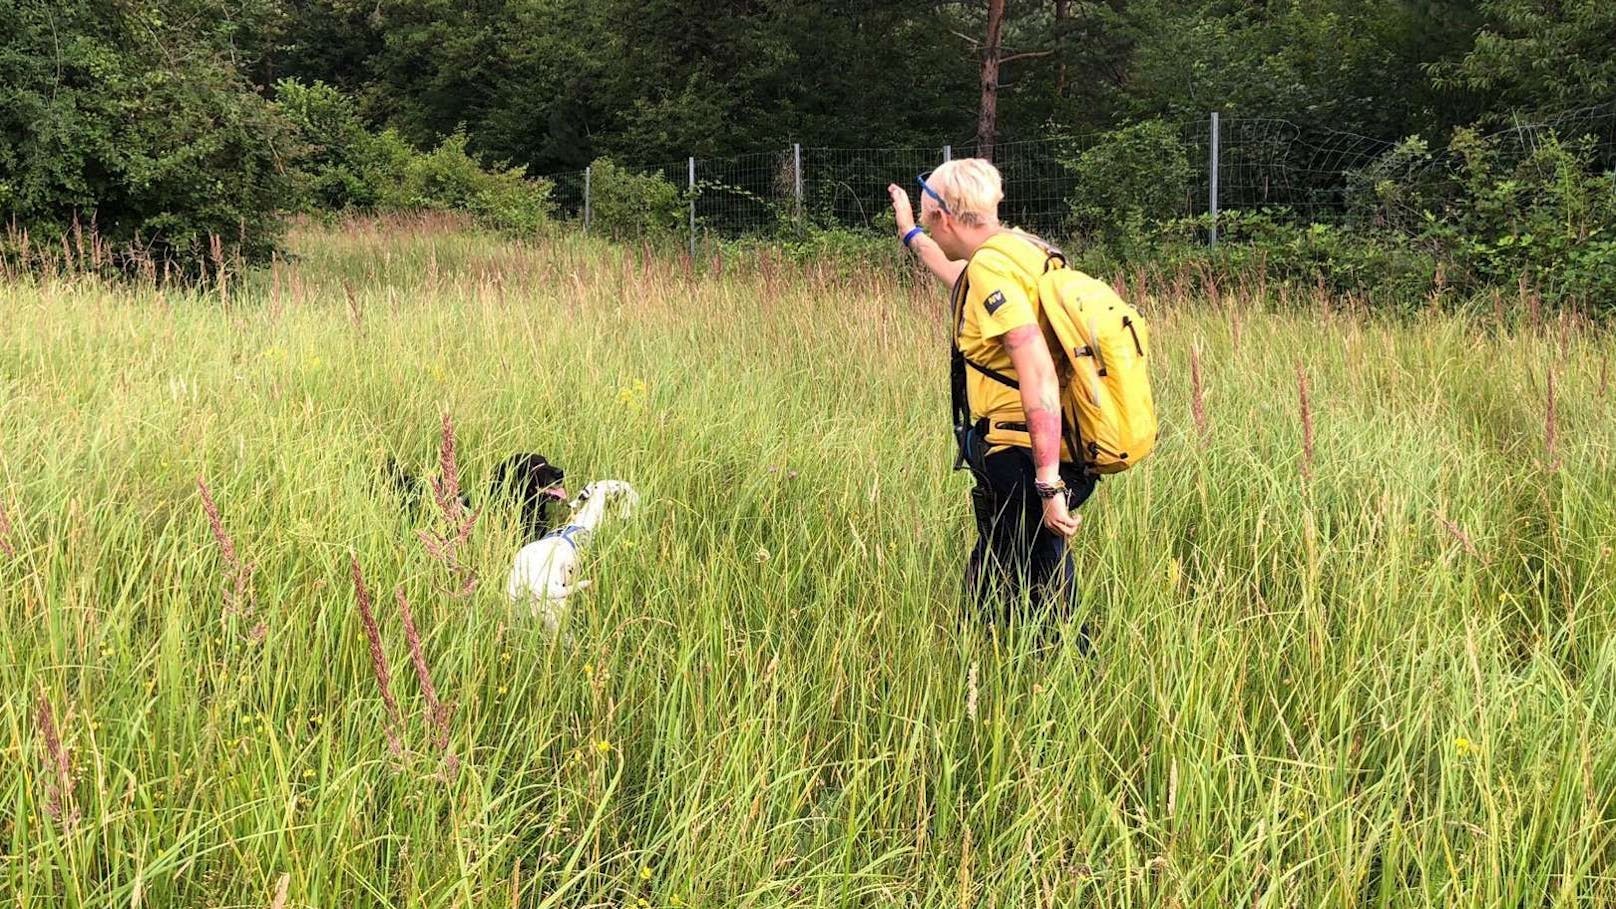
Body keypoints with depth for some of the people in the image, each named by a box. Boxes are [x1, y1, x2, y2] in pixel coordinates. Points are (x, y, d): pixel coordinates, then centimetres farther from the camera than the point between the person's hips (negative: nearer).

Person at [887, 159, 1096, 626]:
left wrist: (1048, 484, -27)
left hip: (1023, 462, -10)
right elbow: (960, 279, 38)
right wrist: (910, 234, 52)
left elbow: (1039, 376, -26)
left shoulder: (990, 268, -17)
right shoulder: (1020, 249, 12)